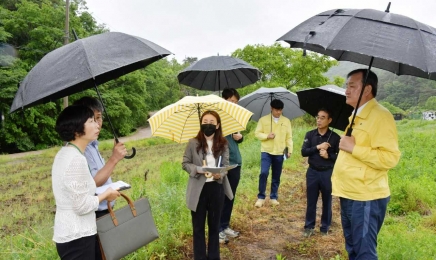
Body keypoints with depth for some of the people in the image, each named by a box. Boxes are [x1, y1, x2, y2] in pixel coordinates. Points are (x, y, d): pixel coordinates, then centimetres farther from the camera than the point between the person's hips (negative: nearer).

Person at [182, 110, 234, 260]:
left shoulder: (223, 144, 0)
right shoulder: (193, 143, -5)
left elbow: (226, 165, 2)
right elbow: (185, 163, -1)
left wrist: (220, 174, -20)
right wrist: (199, 169, -19)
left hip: (216, 188, 2)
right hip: (199, 189, -2)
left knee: (214, 224, 16)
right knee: (198, 226, 10)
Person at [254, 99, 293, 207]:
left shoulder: (286, 121, 5)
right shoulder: (263, 119, -1)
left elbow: (289, 137, 6)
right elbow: (257, 133, 0)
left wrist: (290, 150, -2)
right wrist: (267, 136, -17)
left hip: (279, 153, 3)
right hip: (266, 151, -2)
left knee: (276, 177, 9)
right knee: (264, 173, -14)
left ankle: (273, 197, 23)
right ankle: (261, 197, 0)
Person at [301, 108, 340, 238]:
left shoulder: (335, 137, -7)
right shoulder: (310, 134, 0)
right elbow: (303, 152, -8)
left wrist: (328, 155, -21)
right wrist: (317, 147, -18)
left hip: (328, 173, -1)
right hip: (312, 172, 2)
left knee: (327, 201, 10)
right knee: (311, 201, 10)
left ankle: (325, 227, 25)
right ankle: (309, 227, 22)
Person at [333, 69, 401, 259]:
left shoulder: (380, 116, -14)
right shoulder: (355, 116, 16)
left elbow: (390, 158, -24)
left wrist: (354, 148, -23)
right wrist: (338, 180, 20)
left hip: (366, 198, -9)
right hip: (349, 195, 10)